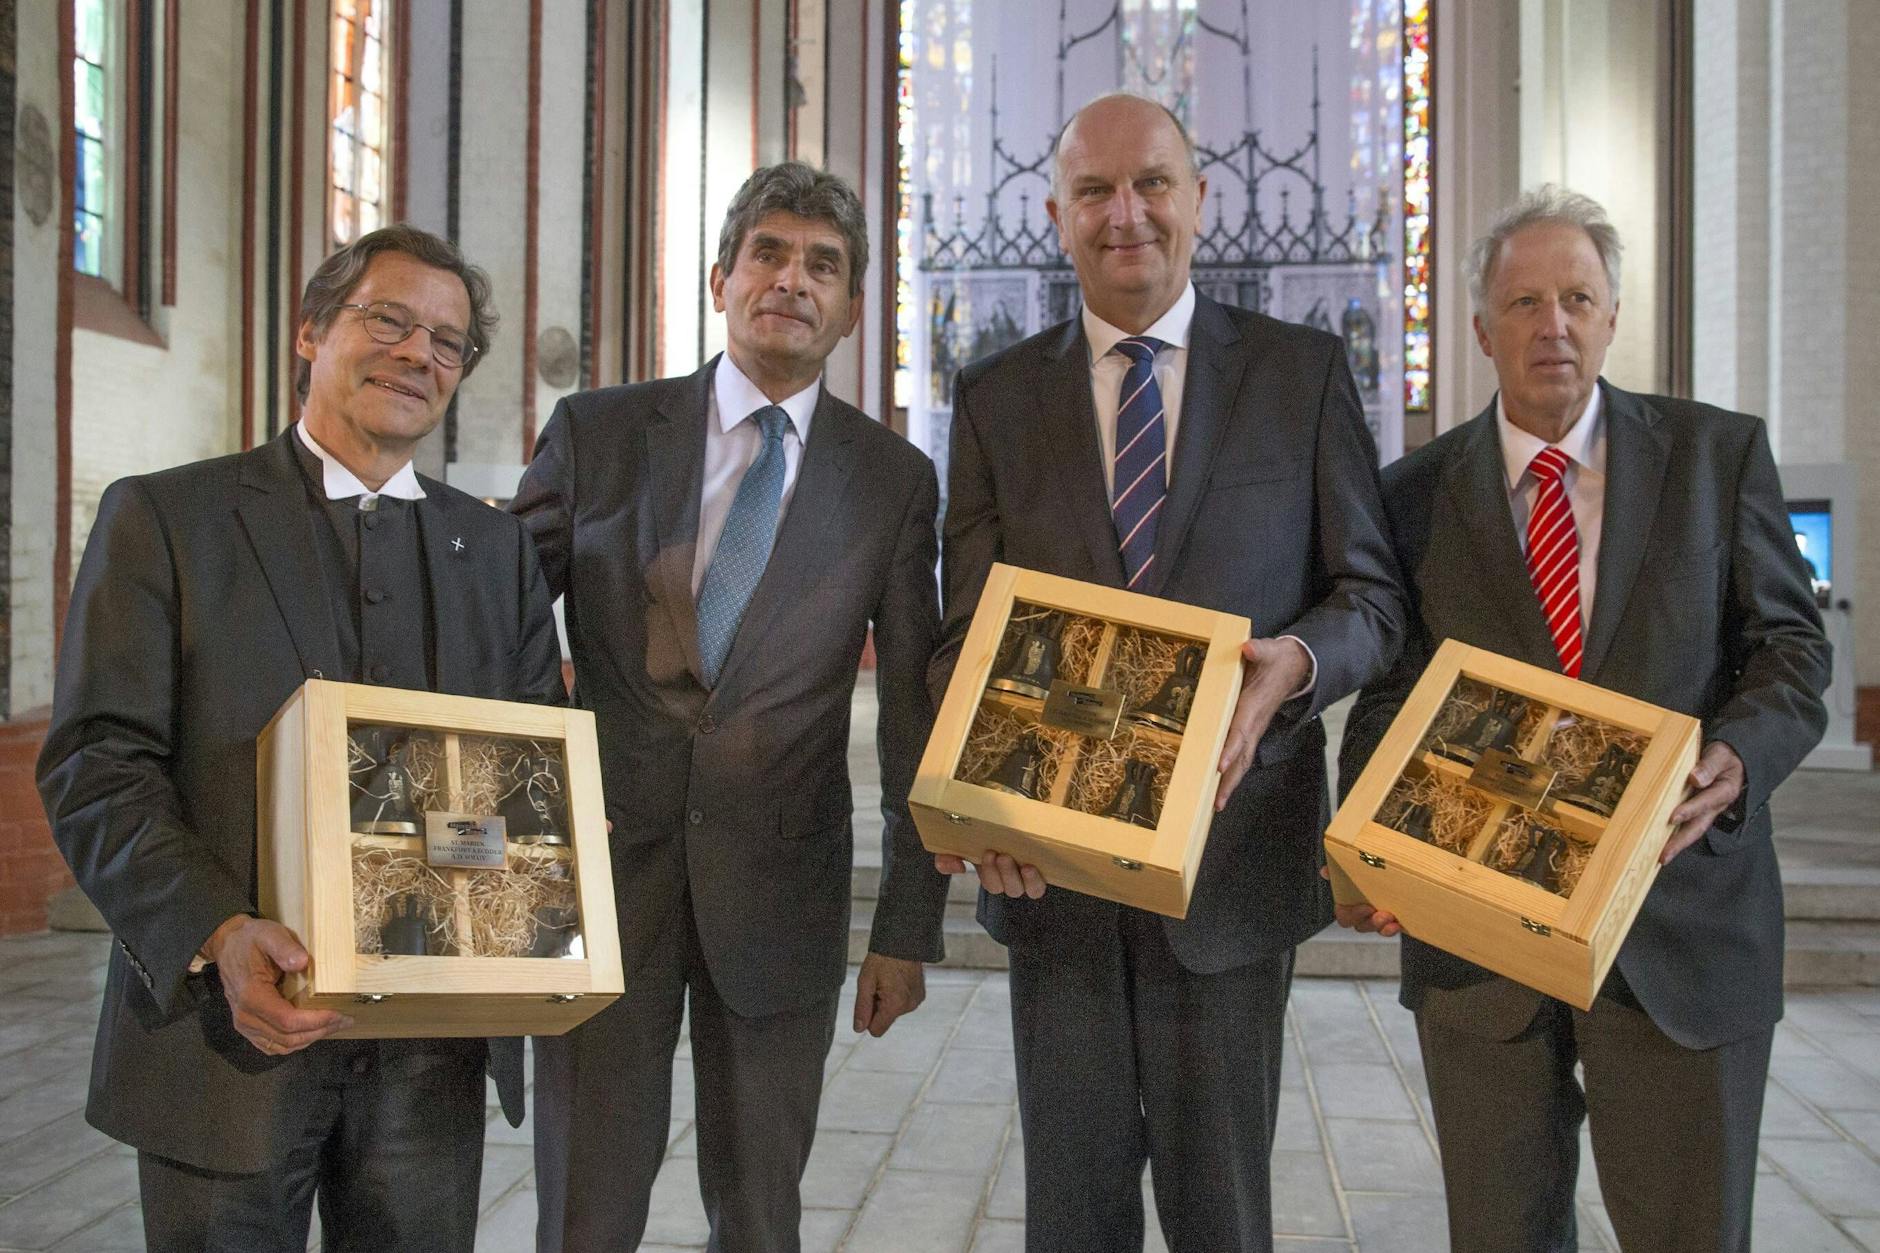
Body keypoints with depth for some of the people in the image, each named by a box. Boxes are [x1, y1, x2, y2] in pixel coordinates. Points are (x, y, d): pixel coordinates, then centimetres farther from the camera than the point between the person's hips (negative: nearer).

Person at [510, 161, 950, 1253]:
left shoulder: (894, 478, 2)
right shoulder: (598, 433, 2)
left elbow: (918, 719, 2)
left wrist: (909, 929, 1)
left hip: (778, 890, 1)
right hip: (605, 869, 0)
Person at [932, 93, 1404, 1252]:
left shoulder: (1304, 373, 3)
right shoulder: (996, 398, 6)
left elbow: (1373, 594, 3)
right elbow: (966, 632, 3)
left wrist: (1297, 662, -20)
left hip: (1234, 851, -1)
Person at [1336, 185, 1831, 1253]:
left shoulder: (1719, 453, 3)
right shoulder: (1419, 493, 3)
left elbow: (1791, 642, 3)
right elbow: (1389, 696, 4)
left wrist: (1737, 759, -18)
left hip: (1682, 923, 0)